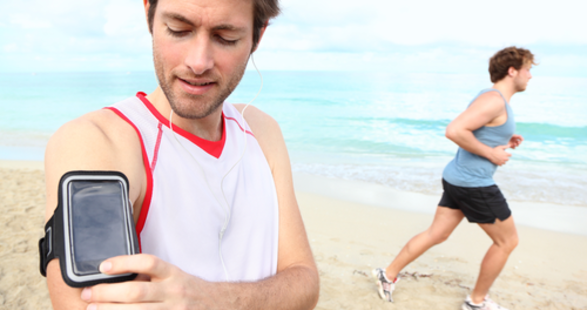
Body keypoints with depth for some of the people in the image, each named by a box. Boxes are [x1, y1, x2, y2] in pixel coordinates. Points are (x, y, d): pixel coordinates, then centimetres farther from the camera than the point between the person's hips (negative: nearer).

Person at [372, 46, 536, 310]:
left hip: (456, 178, 10)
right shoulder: (494, 100, -19)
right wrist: (491, 153, -20)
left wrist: (503, 142, 12)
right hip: (475, 184, -10)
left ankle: (388, 275, 20)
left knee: (436, 234, 14)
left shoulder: (492, 99, 14)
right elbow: (454, 131, -29)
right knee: (507, 241, 8)